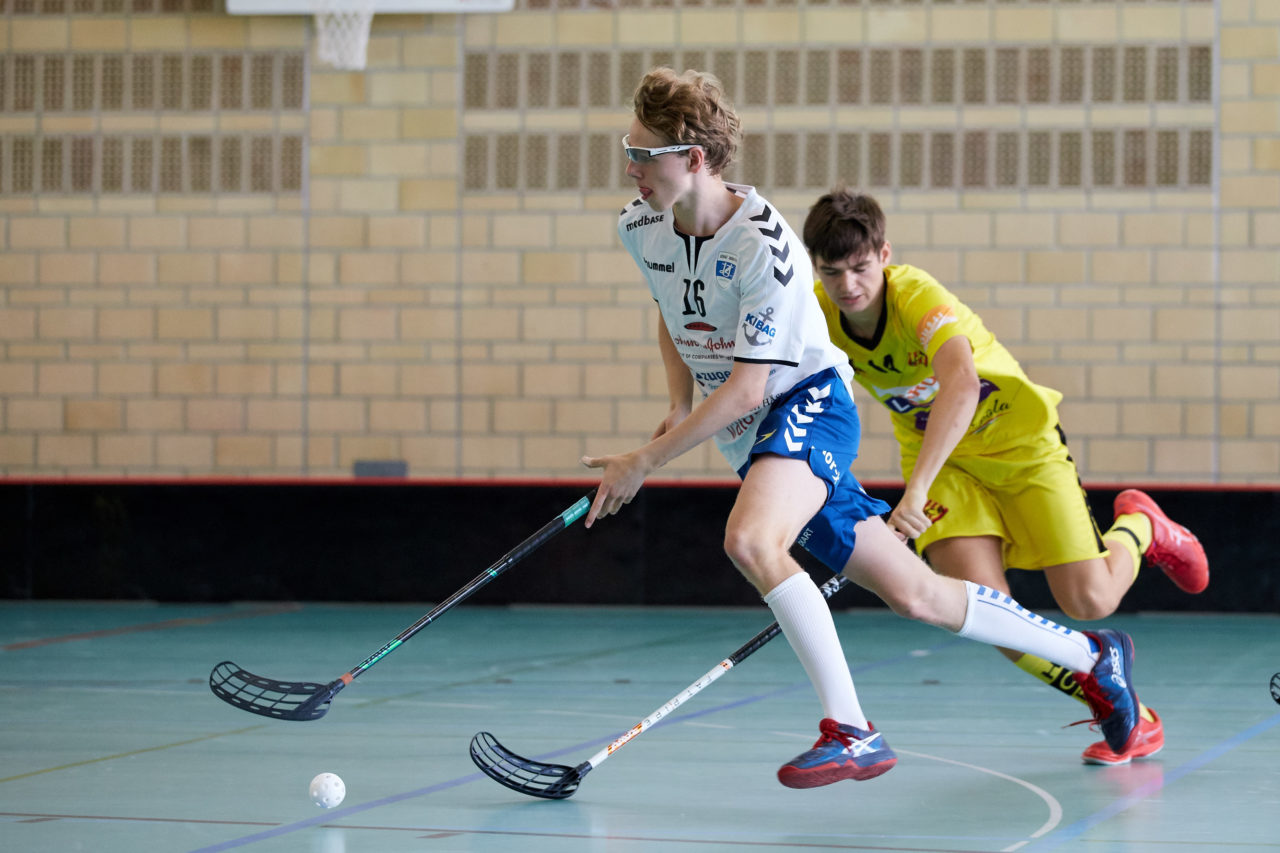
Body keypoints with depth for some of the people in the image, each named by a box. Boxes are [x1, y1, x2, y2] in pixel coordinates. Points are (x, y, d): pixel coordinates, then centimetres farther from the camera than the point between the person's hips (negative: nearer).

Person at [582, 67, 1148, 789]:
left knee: (750, 540, -35)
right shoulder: (640, 228, -3)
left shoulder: (766, 247, -25)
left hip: (811, 404, -7)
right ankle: (1092, 658, 21)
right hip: (754, 438, 7)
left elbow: (744, 389, -25)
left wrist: (646, 461, -23)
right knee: (913, 594, 5)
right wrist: (678, 411, 3)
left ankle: (851, 731, -28)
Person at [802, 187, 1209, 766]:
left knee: (1088, 601, -10)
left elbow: (961, 386, -51)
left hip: (1021, 440, -4)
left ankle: (1138, 525, 28)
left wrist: (917, 489, -58)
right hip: (938, 457, 4)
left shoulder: (918, 297, -33)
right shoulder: (816, 312, -15)